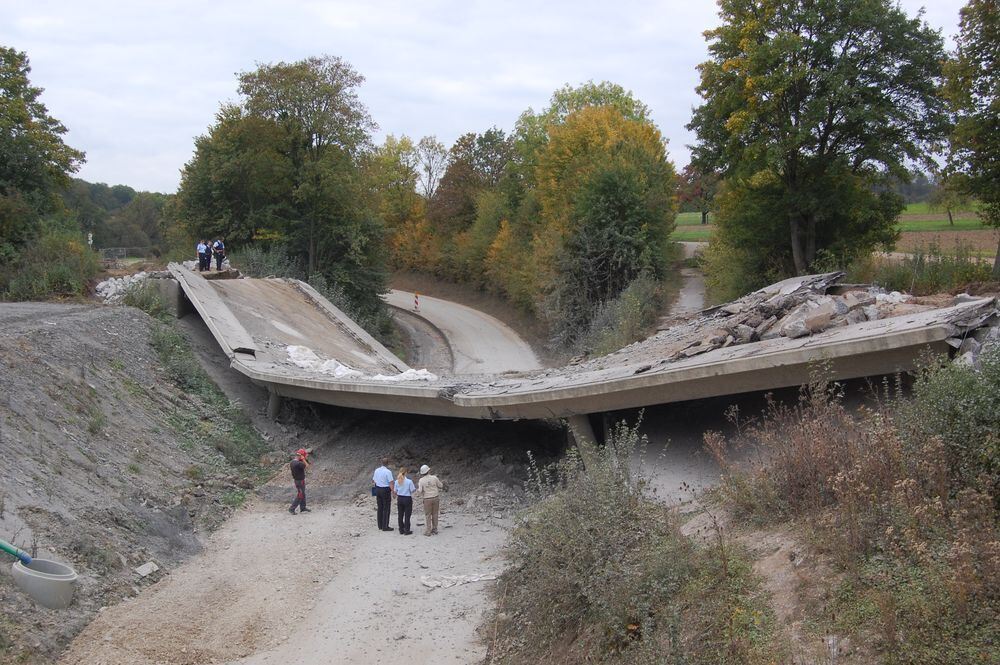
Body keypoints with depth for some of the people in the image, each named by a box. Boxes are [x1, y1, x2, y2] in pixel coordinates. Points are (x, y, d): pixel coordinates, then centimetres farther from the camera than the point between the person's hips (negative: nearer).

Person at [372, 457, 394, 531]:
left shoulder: (377, 470, 4)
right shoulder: (388, 472, -16)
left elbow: (373, 480, 16)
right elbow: (391, 483, -19)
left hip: (377, 489, 7)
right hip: (386, 490, -7)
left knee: (380, 508, 15)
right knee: (386, 509, 1)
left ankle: (380, 525, 23)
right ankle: (385, 526, 1)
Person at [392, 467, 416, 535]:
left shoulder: (397, 481, -3)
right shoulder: (409, 481, -16)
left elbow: (395, 492, 3)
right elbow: (412, 491, -10)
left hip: (399, 499, 4)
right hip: (407, 499, -4)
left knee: (400, 515, 13)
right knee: (407, 515, 4)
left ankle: (401, 530, 19)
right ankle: (407, 531, 8)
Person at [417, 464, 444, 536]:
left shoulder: (421, 480, -9)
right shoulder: (434, 478, -6)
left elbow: (420, 491, -9)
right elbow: (441, 486, 4)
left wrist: (418, 490, 13)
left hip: (427, 499, -2)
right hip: (435, 498, 2)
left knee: (428, 515, 6)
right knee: (435, 514, 14)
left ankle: (428, 531, 5)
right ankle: (434, 529, 22)